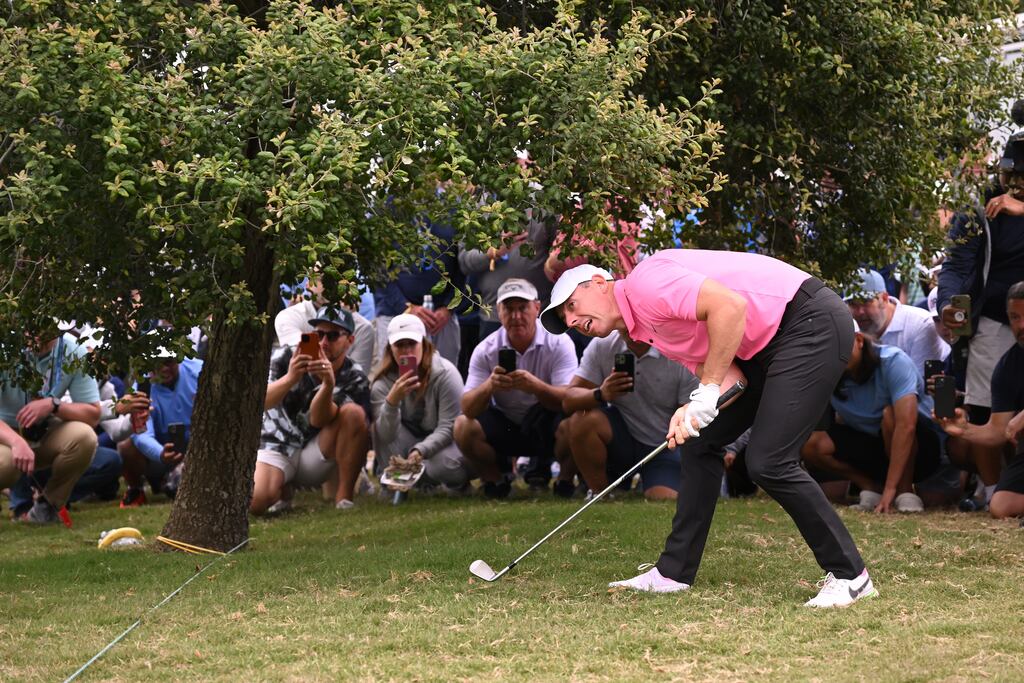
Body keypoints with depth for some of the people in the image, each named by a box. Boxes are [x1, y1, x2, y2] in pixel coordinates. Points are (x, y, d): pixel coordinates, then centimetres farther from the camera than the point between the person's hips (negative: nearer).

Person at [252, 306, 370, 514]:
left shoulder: (355, 380, -8)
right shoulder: (285, 358, -7)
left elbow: (318, 419, -21)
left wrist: (328, 385, -41)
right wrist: (290, 378, -40)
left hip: (315, 454, 1)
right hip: (275, 448, -1)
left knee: (354, 413, -27)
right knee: (256, 502, -32)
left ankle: (344, 497, -20)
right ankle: (283, 489, 7)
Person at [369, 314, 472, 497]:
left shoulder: (446, 374, -18)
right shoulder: (382, 382, -12)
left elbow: (448, 427, -19)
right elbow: (386, 436, -23)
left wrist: (420, 451, -34)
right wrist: (392, 400, -42)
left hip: (441, 443, -3)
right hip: (408, 442, 3)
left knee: (447, 466, -36)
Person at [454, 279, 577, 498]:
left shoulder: (558, 343, -13)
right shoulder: (486, 350, -8)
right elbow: (468, 408, -17)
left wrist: (535, 386, -45)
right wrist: (489, 387, -40)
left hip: (546, 429, -2)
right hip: (505, 426, 2)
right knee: (463, 427, -26)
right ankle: (495, 478, 4)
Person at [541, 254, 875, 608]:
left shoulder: (645, 284, -13)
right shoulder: (645, 329, 16)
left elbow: (730, 306, -27)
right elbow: (729, 374, 7)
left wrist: (707, 392, -22)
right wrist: (692, 409, -15)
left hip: (813, 324, -11)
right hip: (769, 345, 11)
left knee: (768, 462, -15)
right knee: (701, 442, 13)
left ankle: (848, 575, -4)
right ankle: (674, 572, 21)